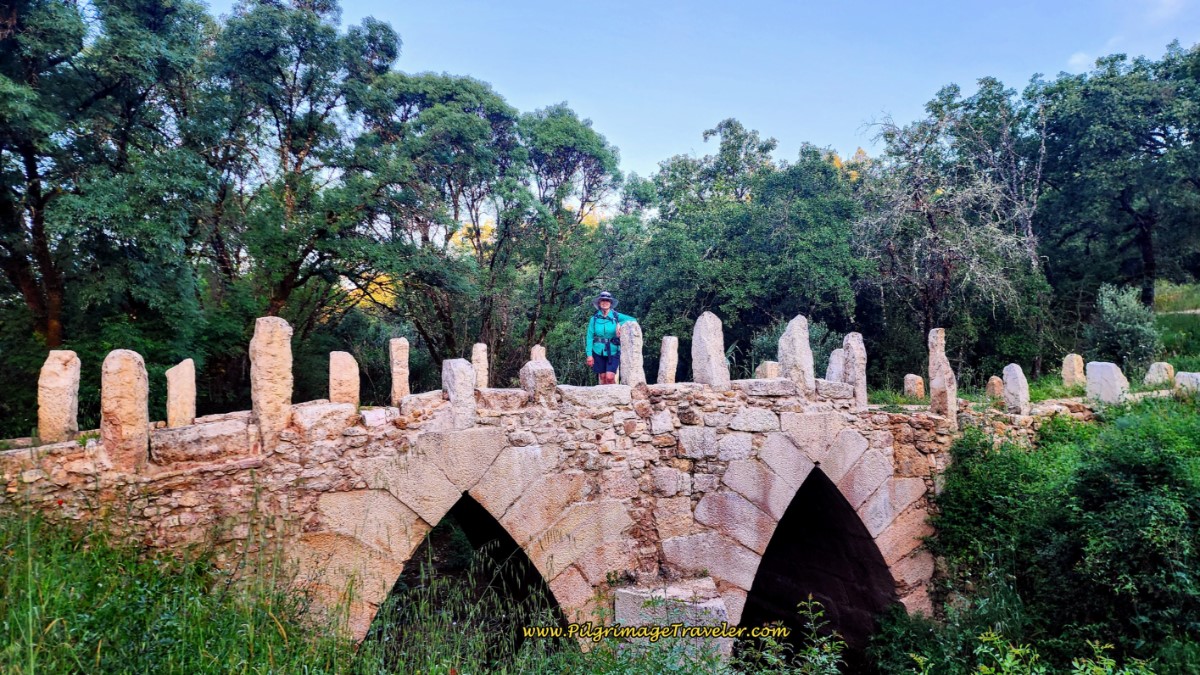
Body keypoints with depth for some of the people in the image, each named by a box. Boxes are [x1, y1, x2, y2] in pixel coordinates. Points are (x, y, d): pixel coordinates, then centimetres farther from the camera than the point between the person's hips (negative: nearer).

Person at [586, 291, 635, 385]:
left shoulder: (616, 316, -1)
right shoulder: (594, 318, 1)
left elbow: (633, 320, -8)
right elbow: (590, 337, 0)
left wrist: (620, 324, -21)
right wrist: (589, 355, -7)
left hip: (613, 352, -1)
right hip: (598, 352, 2)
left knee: (610, 377, -14)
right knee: (603, 378, 6)